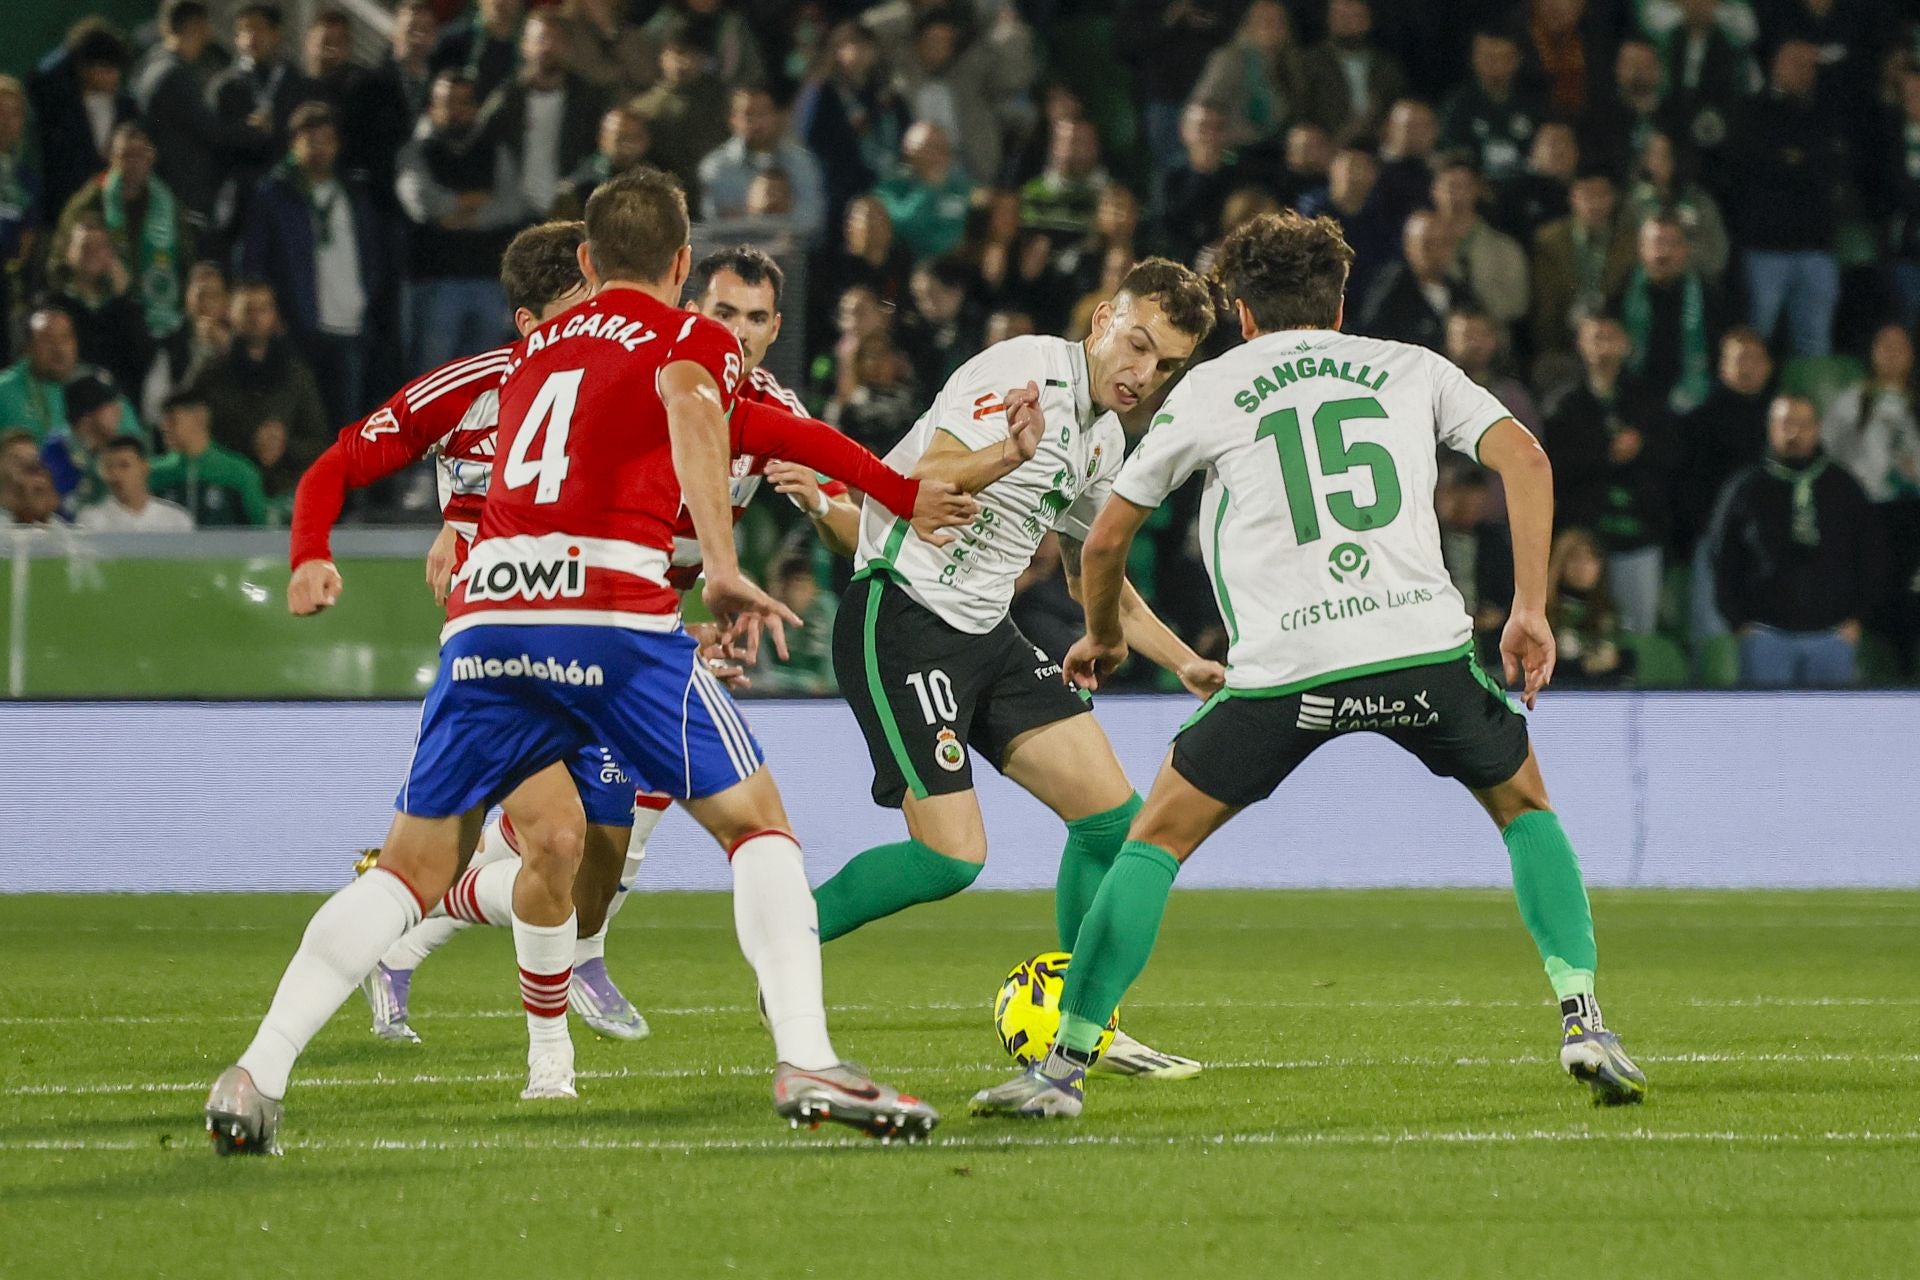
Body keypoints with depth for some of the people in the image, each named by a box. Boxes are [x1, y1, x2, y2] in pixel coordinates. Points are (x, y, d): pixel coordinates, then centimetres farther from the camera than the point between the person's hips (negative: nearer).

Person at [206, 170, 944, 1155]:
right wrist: (723, 568, -17)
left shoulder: (535, 347, 29)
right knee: (756, 821, 8)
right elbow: (688, 403, -11)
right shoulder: (697, 340, 13)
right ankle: (805, 1063, -7)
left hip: (483, 611, 4)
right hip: (615, 611, -4)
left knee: (414, 866, 12)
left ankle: (257, 1073, 0)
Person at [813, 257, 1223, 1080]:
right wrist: (1009, 454, -42)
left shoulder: (1104, 441, 12)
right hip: (901, 617, -9)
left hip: (986, 632, 9)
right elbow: (919, 484, -24)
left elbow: (1092, 574, 26)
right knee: (952, 856, -16)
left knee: (1112, 815, 0)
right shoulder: (1026, 372, -15)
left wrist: (1183, 662, 18)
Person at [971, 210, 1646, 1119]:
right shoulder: (1410, 369, 19)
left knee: (1157, 839, 13)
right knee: (1524, 804, 25)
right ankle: (1583, 1022, 12)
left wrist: (1103, 637, 41)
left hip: (1284, 669, -1)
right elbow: (1523, 458, 4)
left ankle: (1066, 1064, 7)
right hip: (1424, 643, 1)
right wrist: (1530, 610, 5)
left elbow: (1106, 540, 22)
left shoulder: (1206, 389, 17)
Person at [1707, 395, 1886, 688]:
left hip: (1832, 634, 1)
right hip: (1767, 635, -1)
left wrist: (1858, 617, 4)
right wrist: (1739, 621, -1)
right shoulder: (1745, 489, 3)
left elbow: (1872, 559, 13)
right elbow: (1722, 561, 6)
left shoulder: (1844, 488, 7)